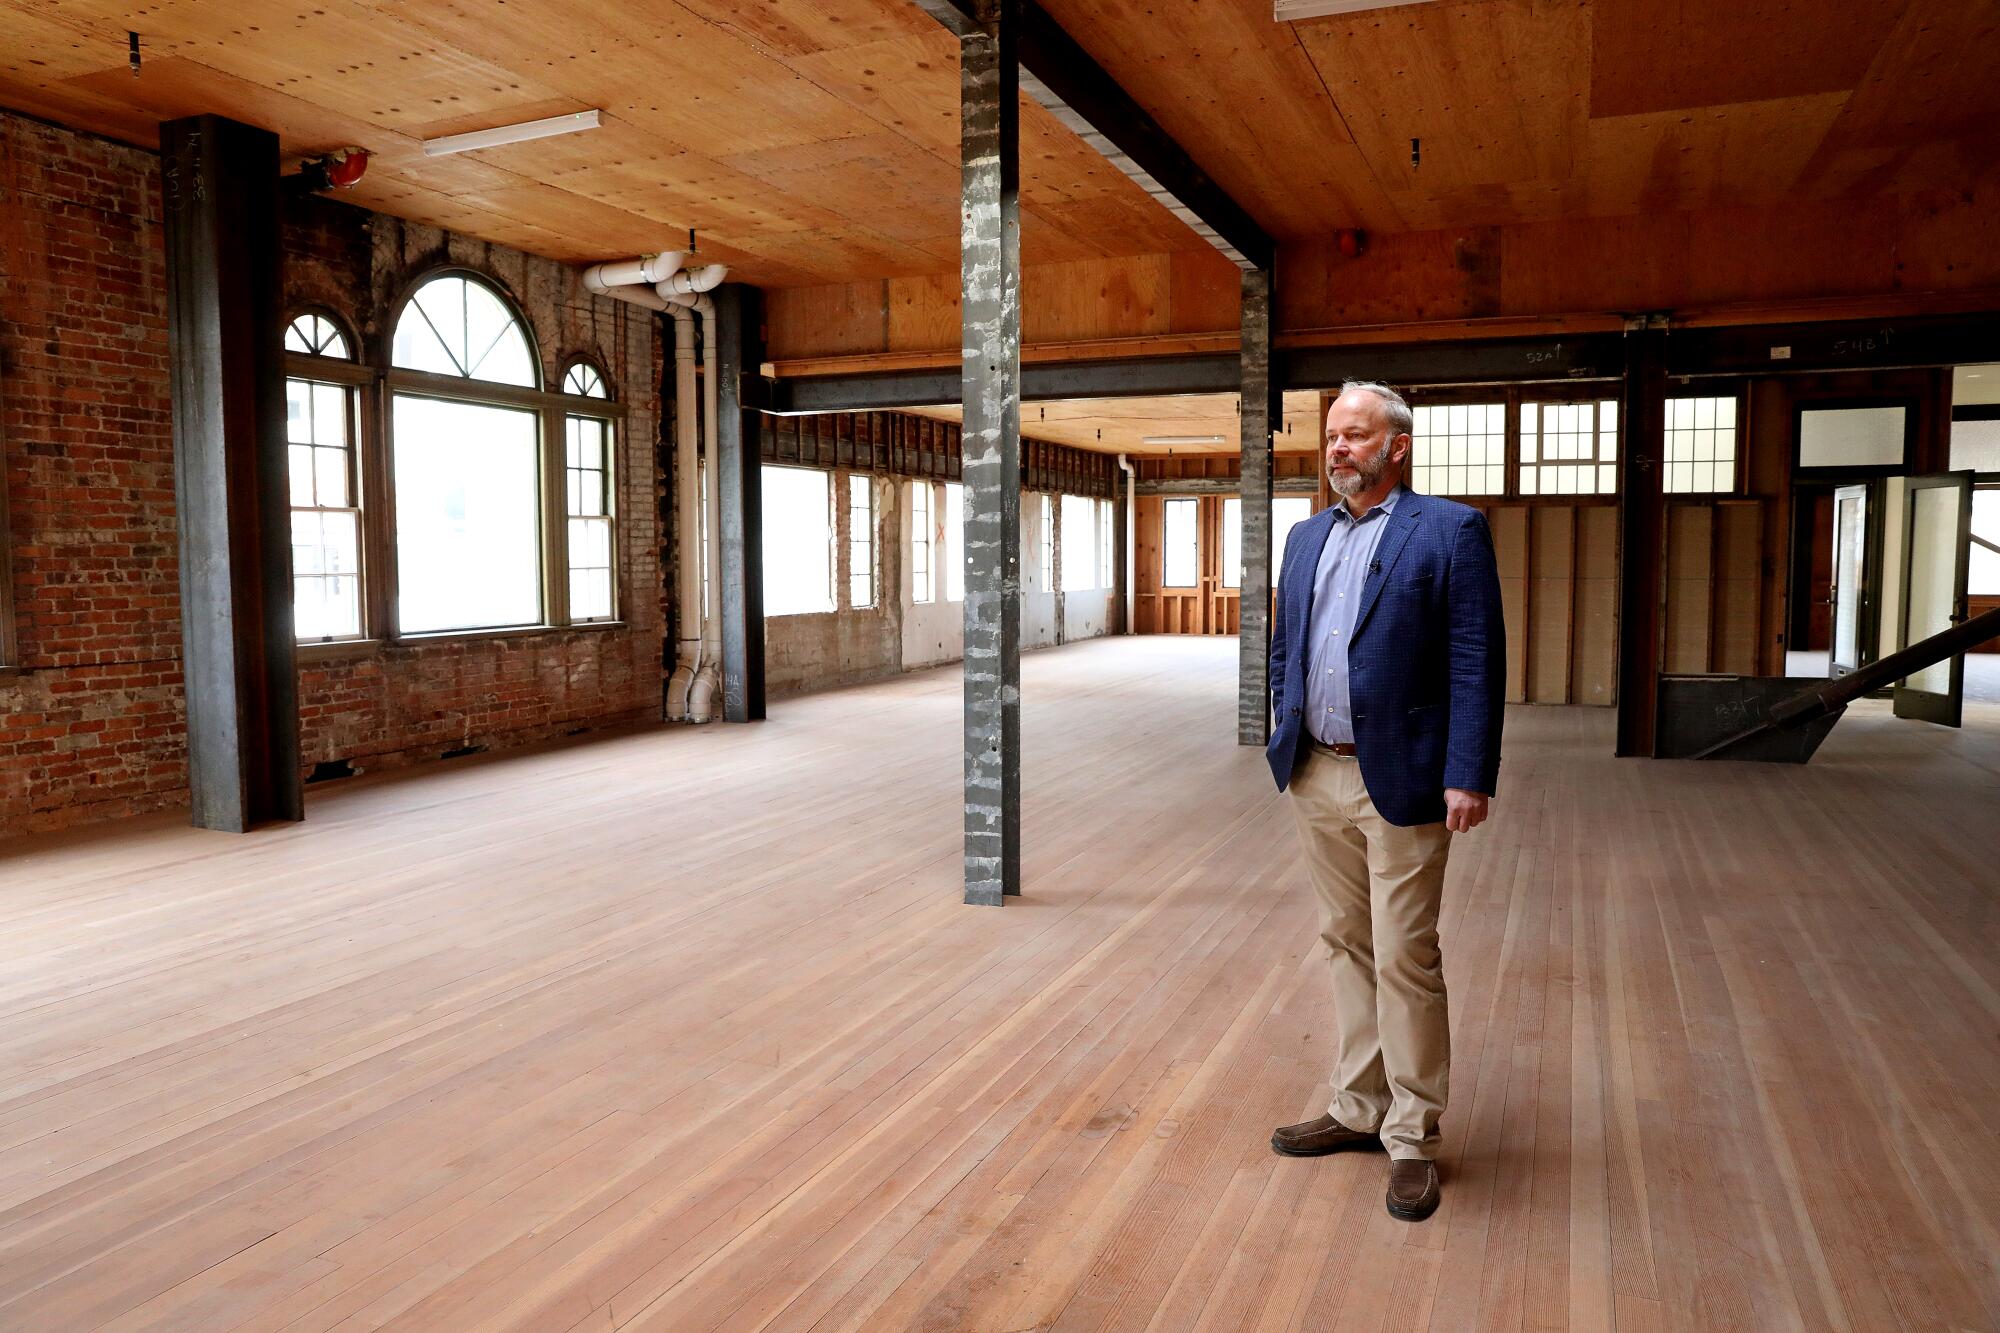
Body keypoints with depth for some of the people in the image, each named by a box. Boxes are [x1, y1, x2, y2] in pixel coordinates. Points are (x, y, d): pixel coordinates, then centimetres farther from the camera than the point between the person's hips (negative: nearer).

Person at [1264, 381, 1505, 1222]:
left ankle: (1412, 1137, 14)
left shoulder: (1450, 531, -5)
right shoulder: (1307, 538, 14)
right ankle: (1358, 1110, 28)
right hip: (1317, 777, 6)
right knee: (1348, 948, 15)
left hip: (1399, 782, -6)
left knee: (1405, 960, 0)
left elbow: (1477, 663, -11)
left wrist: (1469, 776, -17)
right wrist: (1286, 744, 10)